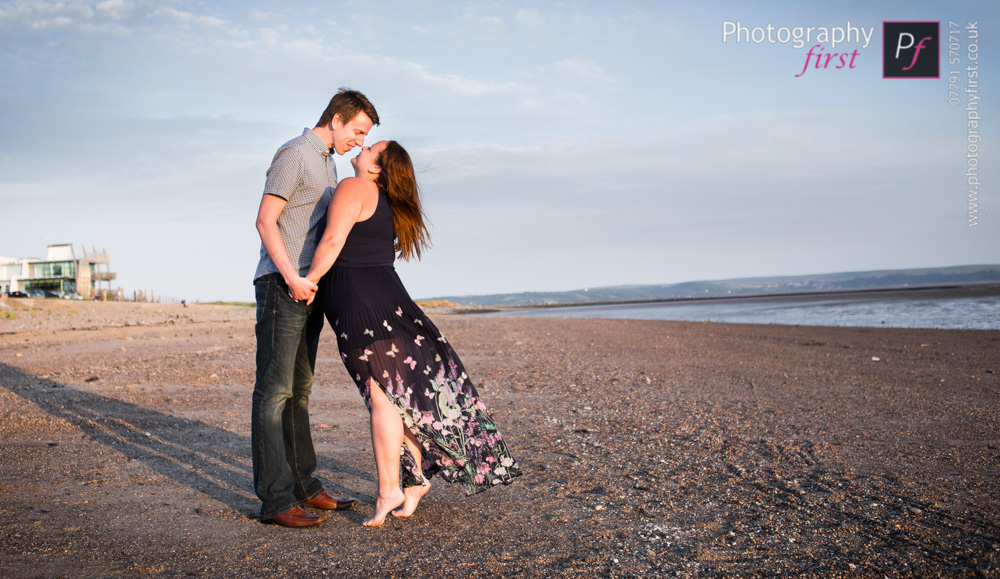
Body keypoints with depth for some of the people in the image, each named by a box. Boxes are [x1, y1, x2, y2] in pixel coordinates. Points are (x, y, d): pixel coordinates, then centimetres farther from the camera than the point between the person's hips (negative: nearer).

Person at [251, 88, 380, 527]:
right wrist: (292, 278, -23)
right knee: (274, 391, -9)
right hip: (282, 286, -9)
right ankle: (276, 499, -8)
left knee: (298, 390, 12)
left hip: (308, 289, 10)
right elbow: (265, 221, -15)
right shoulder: (294, 155, -7)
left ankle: (304, 486, 19)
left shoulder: (328, 163, 21)